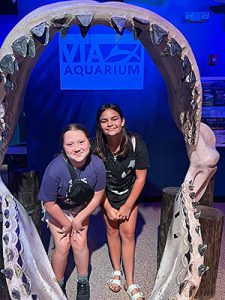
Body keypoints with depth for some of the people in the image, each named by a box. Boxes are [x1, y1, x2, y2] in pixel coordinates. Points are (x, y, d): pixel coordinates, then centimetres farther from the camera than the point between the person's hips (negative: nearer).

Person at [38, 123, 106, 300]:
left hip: (81, 207, 2)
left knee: (80, 243, 3)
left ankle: (83, 282, 31)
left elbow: (98, 195, -14)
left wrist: (78, 220, -12)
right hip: (57, 209, -2)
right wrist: (68, 224, -10)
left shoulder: (97, 164, -29)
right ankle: (58, 285, 27)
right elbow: (49, 204, -23)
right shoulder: (54, 170, -38)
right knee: (63, 246, -2)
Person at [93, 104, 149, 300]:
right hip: (107, 195, 1)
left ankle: (130, 282, 15)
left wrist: (127, 206, -12)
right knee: (112, 230, 8)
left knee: (128, 233, 0)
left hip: (130, 193, 0)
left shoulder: (136, 142, -26)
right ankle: (117, 271, 31)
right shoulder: (96, 147, -24)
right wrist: (108, 208, -10)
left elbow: (141, 178, -16)